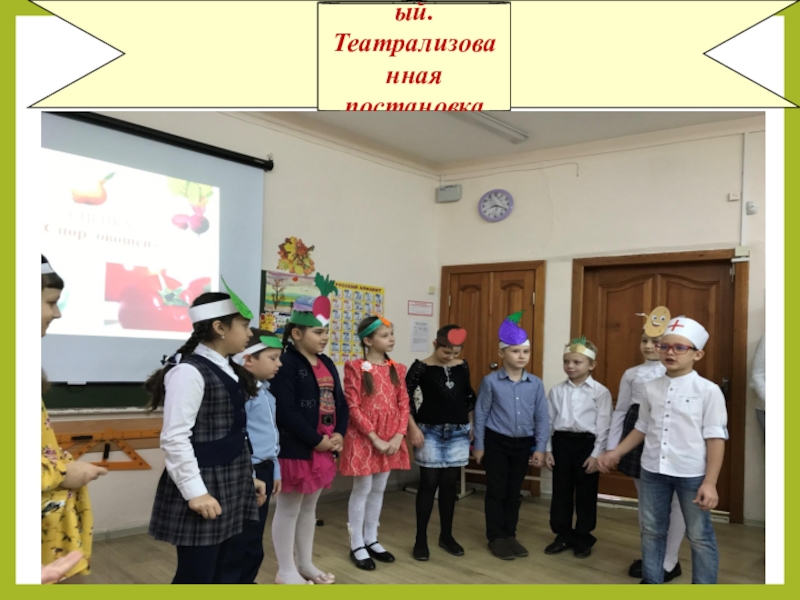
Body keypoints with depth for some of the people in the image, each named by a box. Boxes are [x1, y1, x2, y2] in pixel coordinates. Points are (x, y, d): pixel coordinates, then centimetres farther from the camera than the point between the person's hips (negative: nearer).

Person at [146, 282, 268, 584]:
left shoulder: (228, 370, 11)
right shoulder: (189, 371, -16)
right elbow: (174, 438, -20)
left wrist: (247, 477, 17)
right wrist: (195, 491, -20)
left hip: (231, 487, 9)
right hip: (204, 488, -8)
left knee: (227, 573, 15)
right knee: (196, 575, 3)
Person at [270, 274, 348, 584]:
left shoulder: (327, 365, 11)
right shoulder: (286, 364, -15)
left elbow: (340, 403, 12)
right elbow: (286, 412, -23)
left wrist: (338, 434, -4)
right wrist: (317, 439, -19)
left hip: (325, 447, 9)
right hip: (295, 449, -8)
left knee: (309, 506, 19)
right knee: (288, 508, 6)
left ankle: (306, 563, 34)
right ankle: (286, 570, 20)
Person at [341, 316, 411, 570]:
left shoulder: (397, 368, 7)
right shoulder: (355, 367, -10)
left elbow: (404, 404, 6)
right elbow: (353, 407, -13)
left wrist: (398, 436, -7)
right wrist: (374, 437, -16)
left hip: (391, 438, 5)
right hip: (364, 437, -5)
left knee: (379, 489, 15)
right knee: (362, 489, 4)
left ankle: (371, 540, 29)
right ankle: (357, 545, 18)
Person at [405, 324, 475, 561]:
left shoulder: (462, 367, 4)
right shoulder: (421, 367, -10)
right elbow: (405, 397, -10)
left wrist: (472, 424, 14)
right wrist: (413, 428, -15)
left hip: (458, 432, 4)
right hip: (430, 431, -4)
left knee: (449, 484, 10)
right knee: (429, 483, -1)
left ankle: (446, 535, 23)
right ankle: (421, 539, 10)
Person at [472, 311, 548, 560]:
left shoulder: (536, 383, 0)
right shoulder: (491, 381, -7)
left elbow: (542, 418, 2)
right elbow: (480, 414, -4)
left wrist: (540, 448, -1)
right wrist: (479, 445, -3)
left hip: (524, 444, 3)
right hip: (496, 441, -3)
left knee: (514, 492, 13)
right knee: (496, 491, 5)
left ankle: (510, 535, 27)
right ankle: (496, 537, 18)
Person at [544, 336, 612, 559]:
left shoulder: (600, 392, -5)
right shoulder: (557, 391, 4)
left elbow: (603, 425, -6)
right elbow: (549, 421, 7)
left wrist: (597, 454, -10)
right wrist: (547, 449, 4)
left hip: (587, 443, -3)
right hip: (561, 441, 3)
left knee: (585, 494, 8)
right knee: (560, 492, 10)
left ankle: (583, 539, 24)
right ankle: (563, 536, 25)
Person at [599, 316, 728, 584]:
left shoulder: (708, 390, -9)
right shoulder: (651, 388, 4)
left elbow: (715, 438, -10)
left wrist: (710, 483, -14)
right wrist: (616, 453, 10)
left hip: (692, 473, -4)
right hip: (652, 471, 5)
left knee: (700, 536, 8)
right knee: (651, 531, 16)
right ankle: (651, 581, 32)